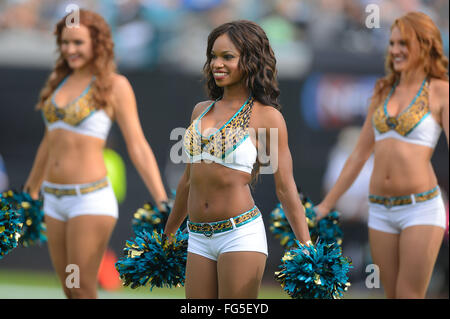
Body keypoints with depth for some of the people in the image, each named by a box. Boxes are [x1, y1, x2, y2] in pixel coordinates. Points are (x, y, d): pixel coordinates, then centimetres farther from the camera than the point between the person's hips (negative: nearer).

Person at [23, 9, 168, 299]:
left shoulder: (116, 85, -6)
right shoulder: (59, 80, 12)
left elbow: (138, 147, -9)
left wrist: (163, 203, -16)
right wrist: (30, 193, 31)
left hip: (91, 199, -6)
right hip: (56, 199, 7)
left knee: (82, 293, -8)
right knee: (71, 292, 8)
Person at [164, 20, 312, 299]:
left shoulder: (267, 117, -3)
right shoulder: (201, 111, 13)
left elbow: (286, 189, -4)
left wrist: (308, 249, -9)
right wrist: (167, 236, 28)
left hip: (241, 234, -6)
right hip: (199, 239, 6)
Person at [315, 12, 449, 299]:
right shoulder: (384, 92, 14)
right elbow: (360, 155, 19)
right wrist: (326, 205, 19)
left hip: (421, 208, -5)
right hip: (381, 210, 5)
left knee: (410, 296, -8)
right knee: (394, 297, 6)